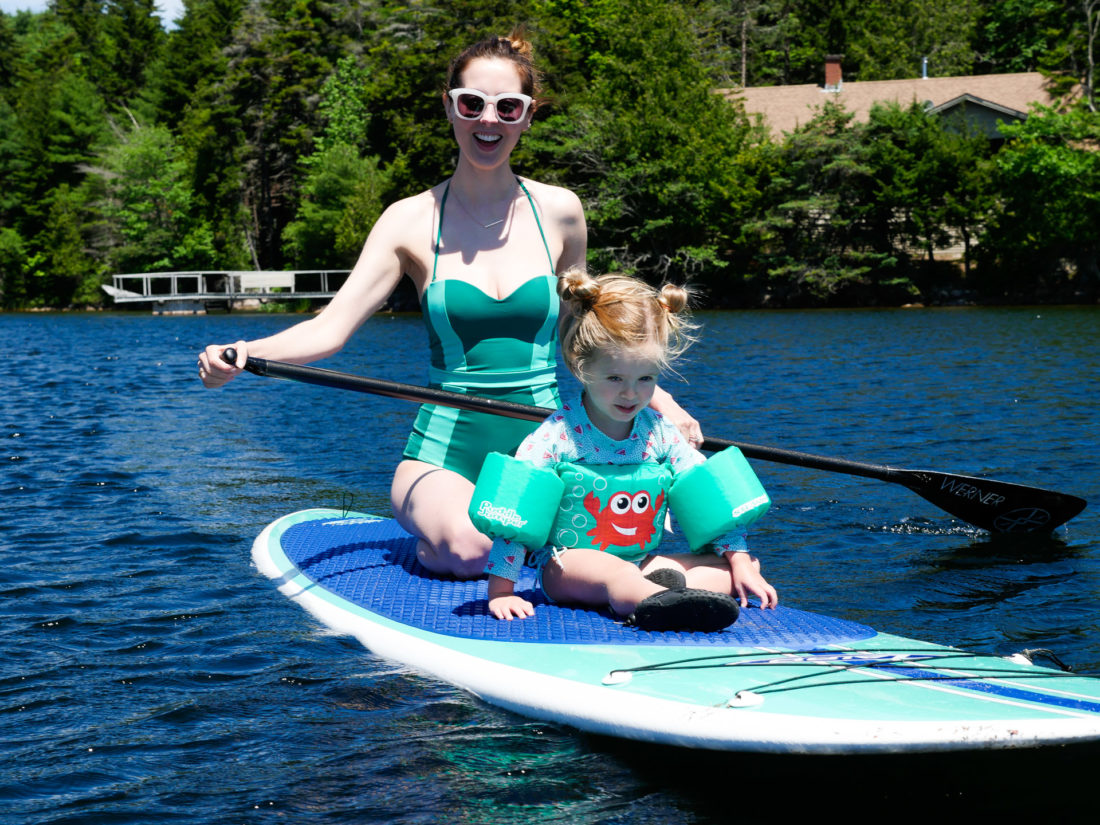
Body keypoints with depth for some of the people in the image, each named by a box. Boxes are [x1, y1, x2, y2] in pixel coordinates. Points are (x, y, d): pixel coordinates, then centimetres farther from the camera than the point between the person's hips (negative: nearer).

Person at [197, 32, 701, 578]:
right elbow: (330, 328, -10)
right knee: (467, 549, -35)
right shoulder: (413, 220, -1)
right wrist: (244, 354, -28)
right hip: (446, 450, -2)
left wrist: (659, 400, 10)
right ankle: (434, 525, 4)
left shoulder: (558, 211, 5)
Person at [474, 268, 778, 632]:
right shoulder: (557, 435, -13)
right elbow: (515, 508, -16)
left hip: (643, 563, 5)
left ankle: (658, 589, -37)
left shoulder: (660, 433, 0)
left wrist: (739, 563, -5)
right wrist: (500, 591, -20)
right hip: (567, 565, -5)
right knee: (613, 573, -39)